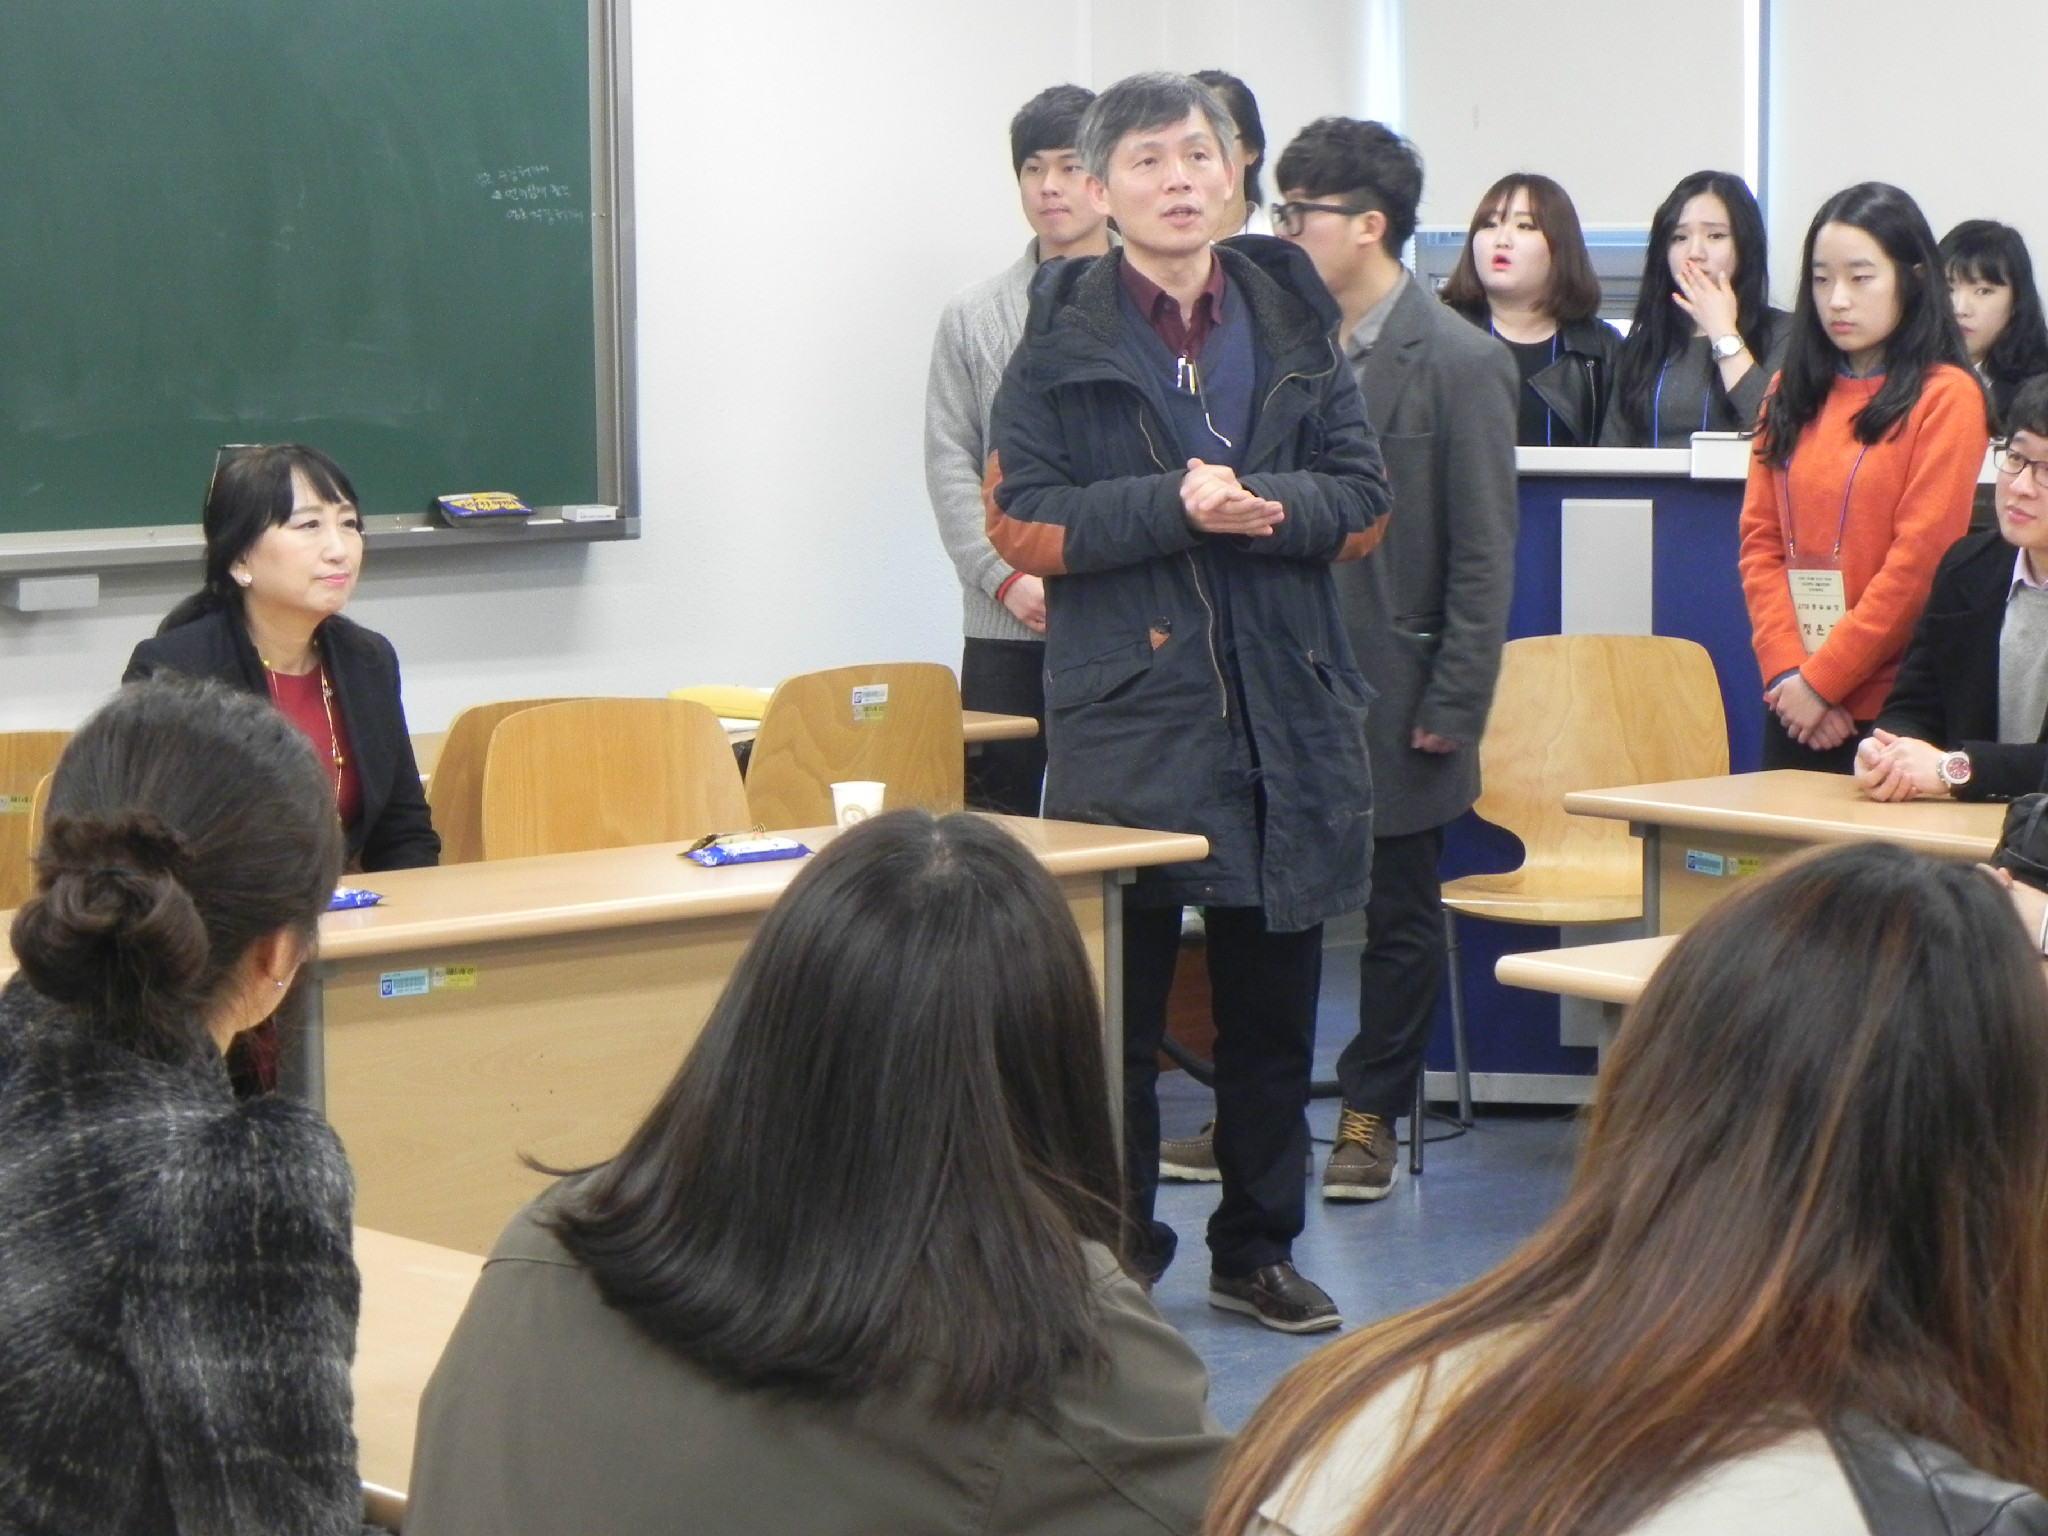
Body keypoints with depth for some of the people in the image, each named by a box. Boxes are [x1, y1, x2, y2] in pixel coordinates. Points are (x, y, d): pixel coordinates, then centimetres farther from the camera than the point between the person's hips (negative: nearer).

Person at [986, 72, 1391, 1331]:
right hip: (1123, 708, -3)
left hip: (1288, 707, 3)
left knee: (1275, 998, 10)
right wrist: (1172, 508, -17)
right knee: (1117, 1002, -1)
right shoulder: (1060, 340, 0)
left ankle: (1258, 1248, 23)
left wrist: (1275, 508, -14)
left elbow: (1364, 503, 7)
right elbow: (1021, 523, -4)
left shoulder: (1294, 322, 9)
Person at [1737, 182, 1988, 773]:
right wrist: (1786, 672, -7)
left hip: (1889, 702, -5)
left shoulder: (1944, 397, -5)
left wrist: (1821, 679, -12)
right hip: (1794, 707, 5)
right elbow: (1760, 541, 6)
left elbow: (1920, 558, -11)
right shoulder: (1793, 392, 13)